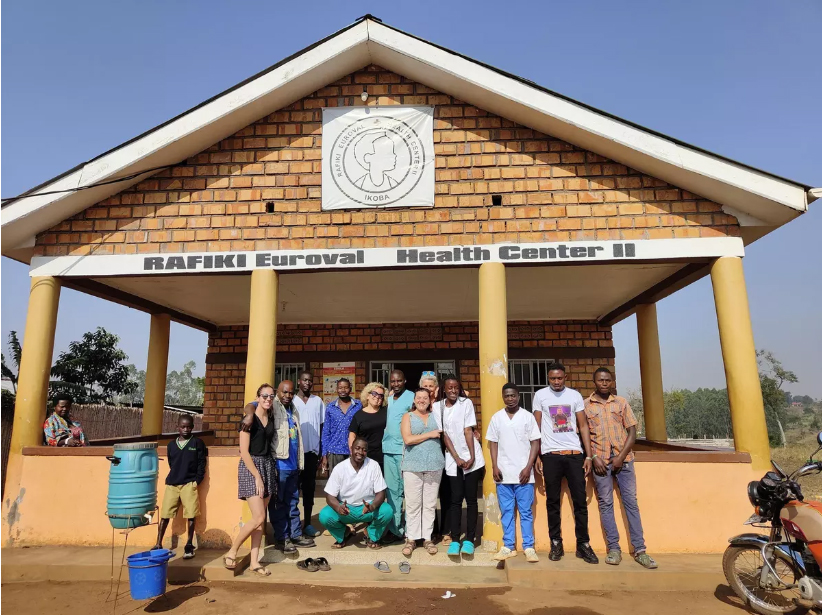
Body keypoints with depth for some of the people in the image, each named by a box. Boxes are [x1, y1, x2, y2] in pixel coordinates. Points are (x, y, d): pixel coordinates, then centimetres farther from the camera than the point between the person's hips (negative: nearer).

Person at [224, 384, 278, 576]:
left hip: (268, 466, 6)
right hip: (250, 467, -6)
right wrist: (257, 477, -15)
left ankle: (254, 562, 13)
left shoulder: (271, 419, 10)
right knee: (259, 518, -11)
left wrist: (269, 471, 7)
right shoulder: (249, 420, -10)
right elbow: (244, 452, -14)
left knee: (260, 520, 6)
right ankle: (231, 552, 7)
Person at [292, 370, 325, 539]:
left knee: (309, 487, 8)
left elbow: (322, 426, 10)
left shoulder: (318, 401, 8)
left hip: (312, 451, 2)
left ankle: (307, 523, 16)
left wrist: (322, 451, 7)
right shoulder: (291, 401, 0)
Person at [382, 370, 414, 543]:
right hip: (388, 450, 6)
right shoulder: (388, 398, 14)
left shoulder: (412, 398, -5)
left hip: (405, 450, -6)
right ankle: (395, 528, 16)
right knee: (392, 489, 9)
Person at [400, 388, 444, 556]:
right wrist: (430, 434, -7)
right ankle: (411, 538, 12)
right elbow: (407, 440, -8)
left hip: (434, 464, 2)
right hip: (413, 465, -2)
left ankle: (427, 538, 16)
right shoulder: (408, 416, 5)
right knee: (412, 503, 1)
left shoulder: (435, 415, 13)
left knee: (430, 504, 7)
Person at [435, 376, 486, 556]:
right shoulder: (438, 406, 2)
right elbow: (443, 434, -1)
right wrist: (457, 458, -7)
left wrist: (472, 457, -10)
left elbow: (468, 431, -5)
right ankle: (455, 540, 7)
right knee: (455, 499, 1)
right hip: (452, 459, 1)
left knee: (471, 499, 1)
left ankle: (469, 540, 8)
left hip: (472, 457, -1)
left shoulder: (466, 403, -1)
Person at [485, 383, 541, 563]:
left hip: (523, 473, -2)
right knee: (506, 512, 8)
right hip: (503, 473, 2)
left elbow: (535, 443, -1)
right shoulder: (496, 418, 6)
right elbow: (493, 443, 7)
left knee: (526, 512, 4)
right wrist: (494, 467, -2)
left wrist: (528, 467, -8)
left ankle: (528, 547, 12)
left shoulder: (528, 416, 0)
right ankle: (508, 546, 16)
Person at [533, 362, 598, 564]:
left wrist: (589, 456, 0)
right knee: (552, 501, 5)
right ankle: (556, 544, 15)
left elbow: (583, 426, 6)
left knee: (580, 501, 4)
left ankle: (583, 544, 14)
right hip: (551, 455, -1)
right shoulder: (540, 395, 1)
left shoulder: (575, 395, 5)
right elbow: (536, 427, 3)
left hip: (574, 454, 1)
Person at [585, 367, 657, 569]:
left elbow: (632, 432, 4)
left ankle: (639, 550, 7)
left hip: (623, 459, 1)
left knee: (631, 502, 2)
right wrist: (594, 458, -9)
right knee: (606, 504, 2)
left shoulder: (621, 402, 7)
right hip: (600, 461, -1)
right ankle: (614, 548, 10)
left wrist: (621, 457, -7)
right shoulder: (585, 405, 3)